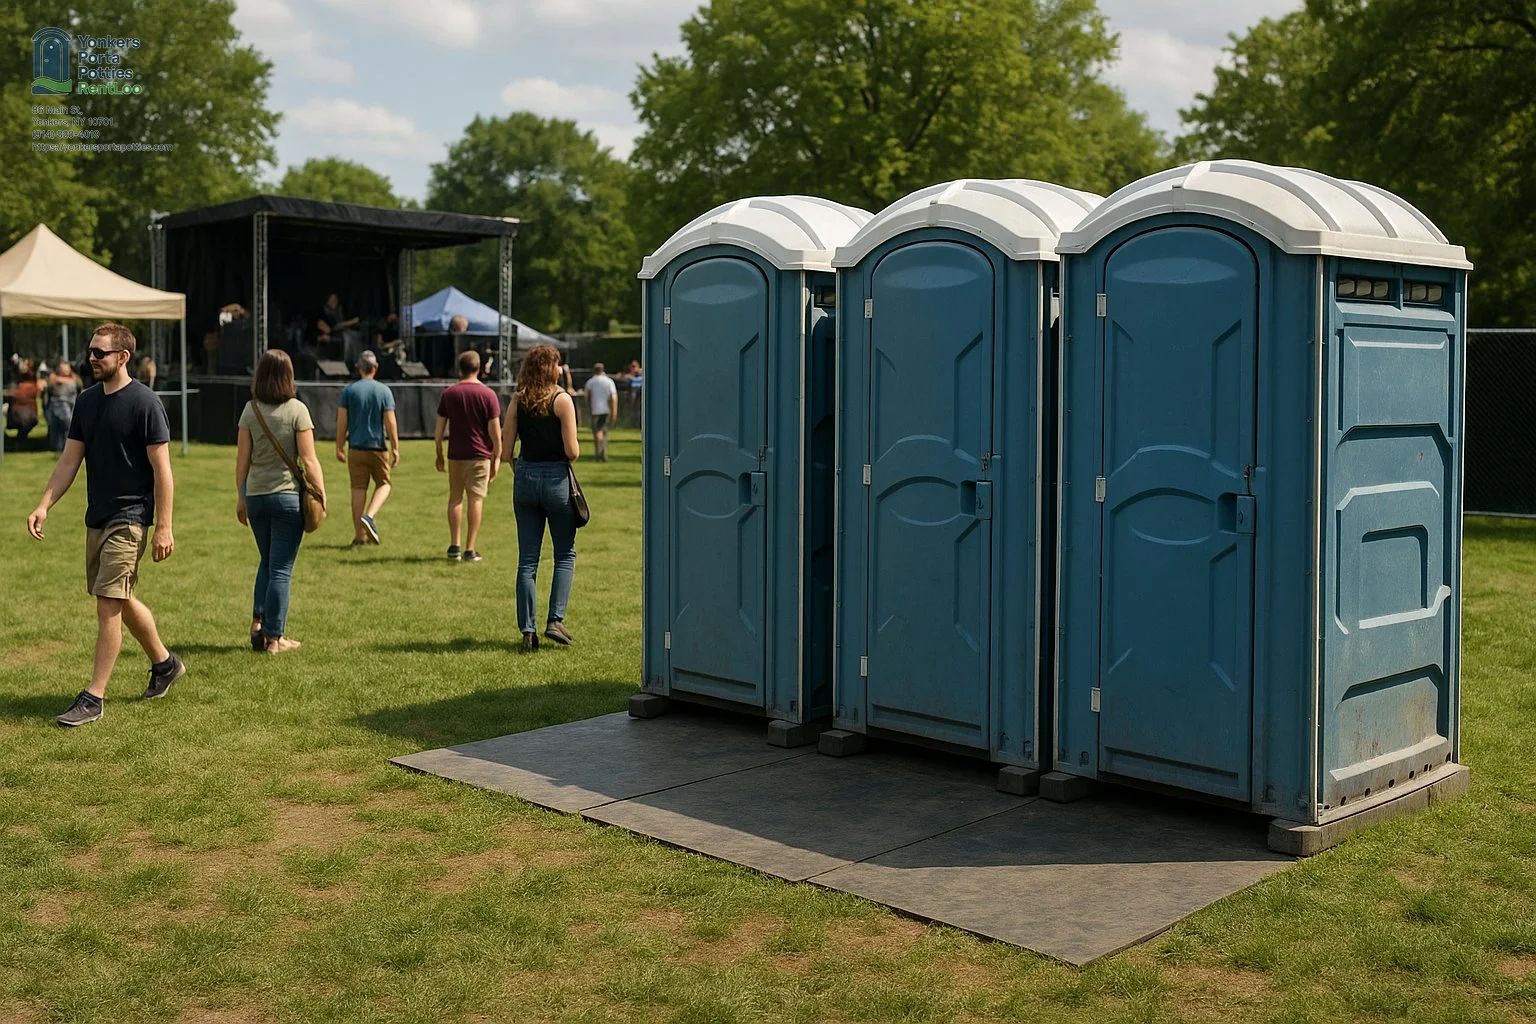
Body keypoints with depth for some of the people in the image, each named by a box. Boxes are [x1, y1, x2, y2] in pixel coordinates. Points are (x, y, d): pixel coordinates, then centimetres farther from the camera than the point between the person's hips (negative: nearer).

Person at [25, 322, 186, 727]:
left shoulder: (144, 402, -12)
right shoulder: (87, 401, 9)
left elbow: (162, 469, -13)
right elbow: (70, 459, 11)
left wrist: (163, 527, -15)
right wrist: (44, 505, -1)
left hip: (129, 519, -8)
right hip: (97, 518, 8)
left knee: (108, 605, -8)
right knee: (122, 601, 16)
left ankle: (93, 698, -3)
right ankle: (164, 663, 35)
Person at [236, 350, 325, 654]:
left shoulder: (250, 410, 1)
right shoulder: (297, 410, -8)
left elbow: (242, 459, 4)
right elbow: (309, 461, -10)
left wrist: (240, 498, 14)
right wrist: (321, 497, -2)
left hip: (255, 496, 4)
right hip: (288, 495, -4)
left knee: (267, 562, 21)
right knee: (281, 569, 3)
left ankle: (258, 622, 12)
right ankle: (274, 637, 6)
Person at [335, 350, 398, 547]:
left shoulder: (348, 390, 1)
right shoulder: (384, 391, -3)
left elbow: (341, 421, -1)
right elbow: (390, 422, -6)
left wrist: (339, 448, 5)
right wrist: (395, 449, -2)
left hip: (356, 448, 1)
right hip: (379, 447, -1)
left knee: (358, 489, 5)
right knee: (383, 484, 14)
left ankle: (359, 535, 7)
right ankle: (369, 517, -11)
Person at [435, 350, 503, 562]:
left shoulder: (448, 394, 2)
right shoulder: (488, 395, -4)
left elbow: (440, 429, 3)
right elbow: (495, 431, -6)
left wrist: (439, 455, 13)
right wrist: (497, 458, 2)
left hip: (455, 455, 2)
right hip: (480, 456, -2)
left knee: (455, 498, 12)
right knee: (476, 500, 2)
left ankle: (454, 546, 8)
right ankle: (470, 549, 1)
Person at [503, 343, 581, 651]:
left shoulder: (517, 403, 2)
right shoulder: (563, 400, -9)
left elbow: (505, 452, 1)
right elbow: (572, 451, -12)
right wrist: (576, 445, 9)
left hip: (524, 481, 4)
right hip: (556, 479, -4)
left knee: (527, 559, 7)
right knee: (565, 555, 11)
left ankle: (528, 631, 6)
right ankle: (555, 620, -1)